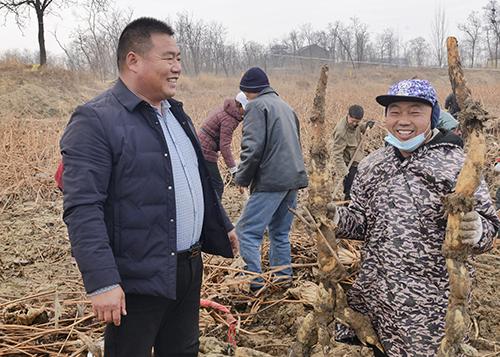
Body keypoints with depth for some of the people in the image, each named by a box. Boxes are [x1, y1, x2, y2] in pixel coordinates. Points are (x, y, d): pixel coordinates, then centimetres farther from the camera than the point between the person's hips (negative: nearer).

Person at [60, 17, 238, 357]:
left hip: (189, 269, 8)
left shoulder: (175, 113, 12)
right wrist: (102, 282, -25)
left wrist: (223, 227, 26)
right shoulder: (95, 121, -15)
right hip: (137, 280, -8)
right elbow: (83, 209, -20)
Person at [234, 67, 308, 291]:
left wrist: (242, 178, -5)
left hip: (272, 179, -9)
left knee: (247, 231, -7)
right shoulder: (285, 106, 22)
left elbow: (253, 147, -15)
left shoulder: (256, 106, -5)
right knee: (280, 231, 16)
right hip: (294, 177, 9)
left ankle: (253, 280, -13)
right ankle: (283, 278, 19)